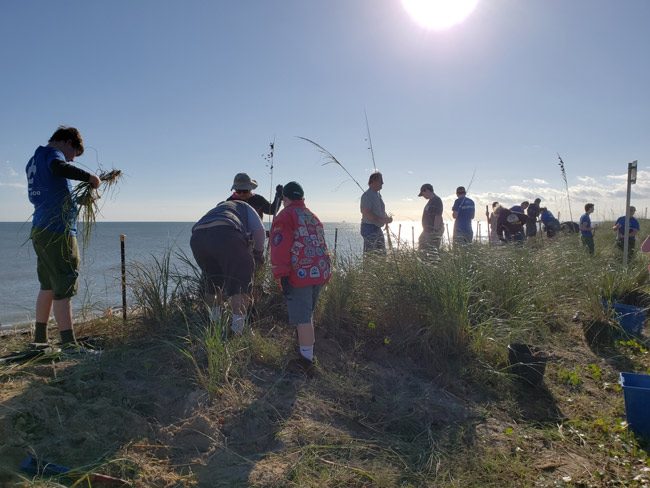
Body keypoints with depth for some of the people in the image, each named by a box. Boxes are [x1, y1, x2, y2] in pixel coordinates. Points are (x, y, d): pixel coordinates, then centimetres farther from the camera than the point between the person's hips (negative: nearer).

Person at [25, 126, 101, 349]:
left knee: (48, 286, 17)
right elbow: (58, 167, -31)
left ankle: (40, 339, 25)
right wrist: (89, 177, -20)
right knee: (64, 289, -9)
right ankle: (69, 345, -9)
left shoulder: (34, 160, 22)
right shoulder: (52, 152, -6)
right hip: (58, 232, -10)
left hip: (40, 230, 10)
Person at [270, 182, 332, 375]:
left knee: (302, 319, -3)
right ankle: (307, 351, 34)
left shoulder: (284, 216, -4)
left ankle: (306, 361, 1)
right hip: (320, 273, 8)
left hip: (300, 274, -8)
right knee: (307, 315, 22)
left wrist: (282, 277, -15)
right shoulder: (313, 217, 21)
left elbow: (281, 248, -14)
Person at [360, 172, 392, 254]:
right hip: (369, 228, -10)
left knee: (382, 253, 13)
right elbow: (366, 213, -23)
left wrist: (387, 218, 5)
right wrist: (382, 220, -22)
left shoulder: (378, 195, 16)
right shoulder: (367, 195, -14)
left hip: (378, 228, 10)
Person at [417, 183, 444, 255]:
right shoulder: (431, 201, 16)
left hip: (434, 231, -11)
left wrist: (435, 231, -24)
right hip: (428, 230, 11)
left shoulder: (436, 200, -15)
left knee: (433, 251, -9)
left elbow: (438, 217, -21)